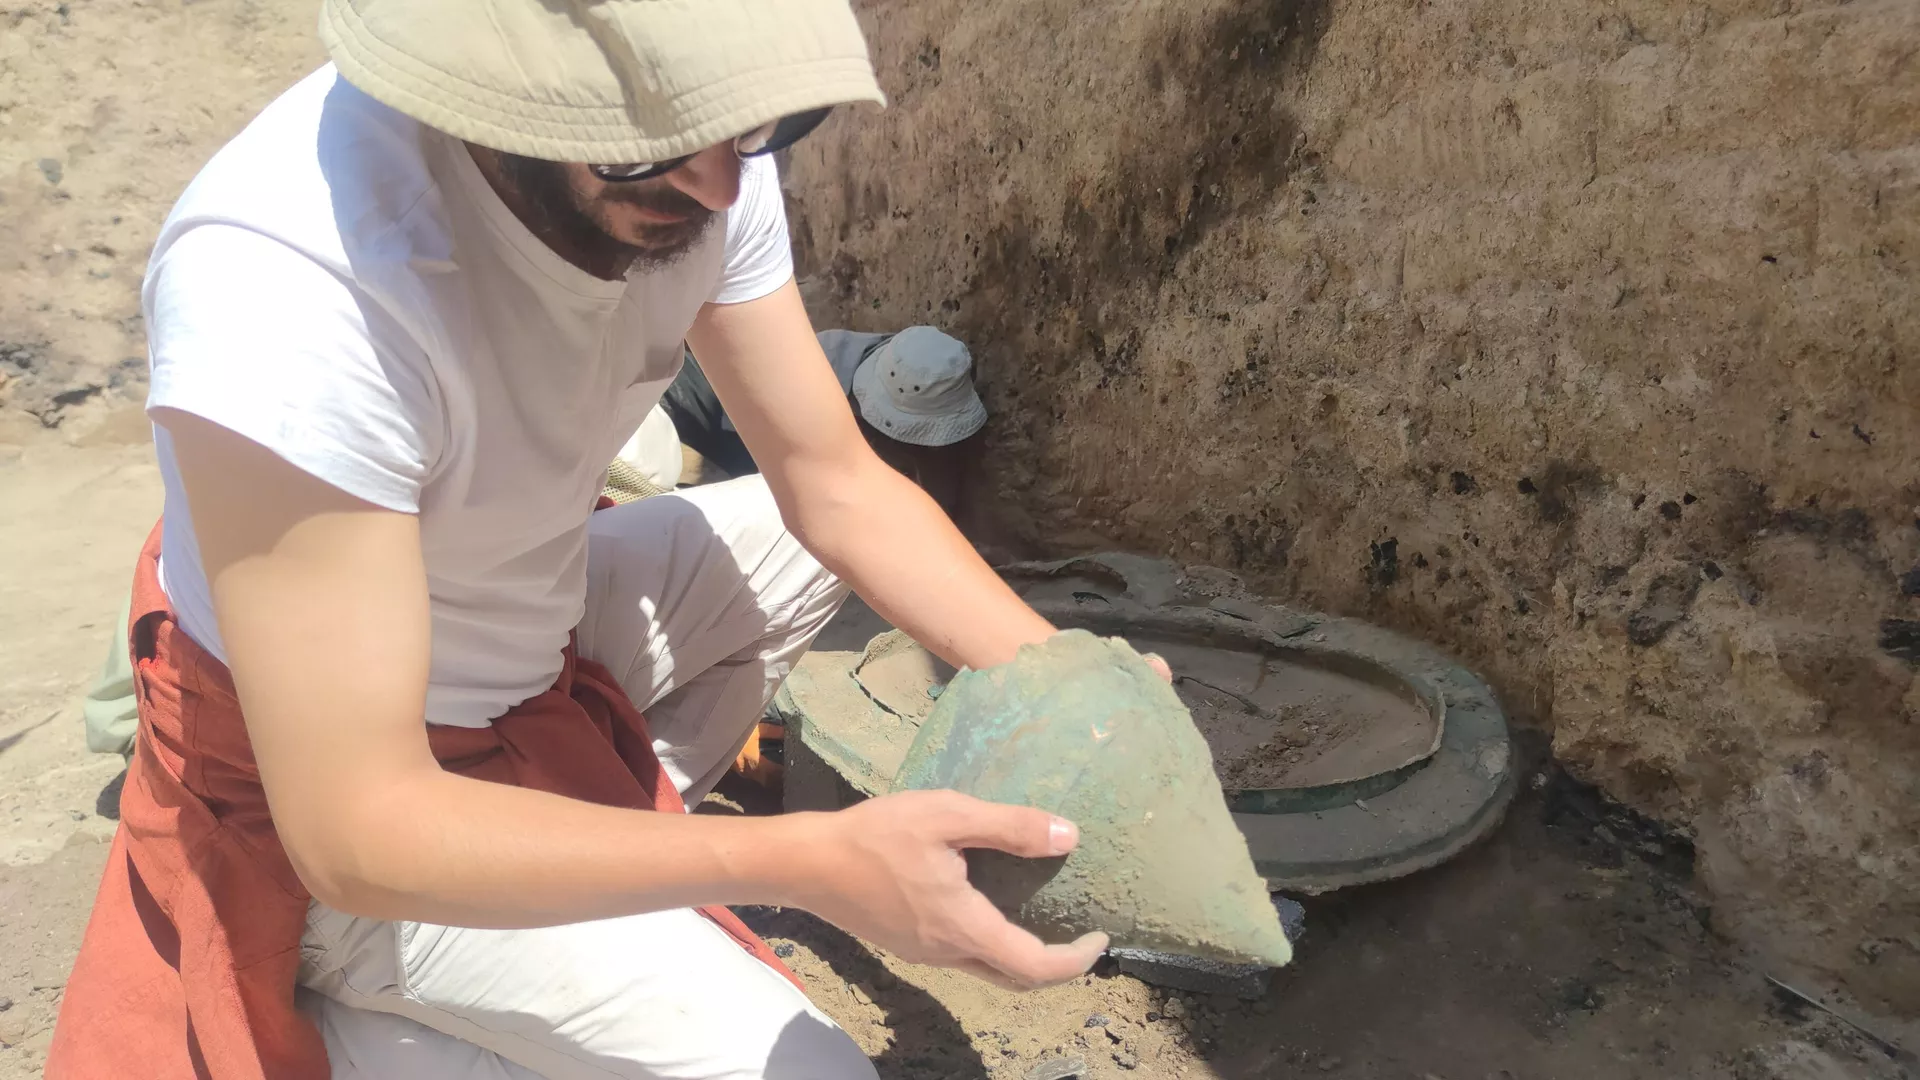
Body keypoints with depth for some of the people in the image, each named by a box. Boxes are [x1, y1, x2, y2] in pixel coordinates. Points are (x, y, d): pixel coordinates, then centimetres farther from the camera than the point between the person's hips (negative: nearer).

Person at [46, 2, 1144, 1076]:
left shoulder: (685, 149, -17)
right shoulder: (282, 282, -36)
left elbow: (836, 481, -8)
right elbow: (354, 829, -32)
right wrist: (808, 862, -38)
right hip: (339, 802, -6)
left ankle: (590, 846, 3)